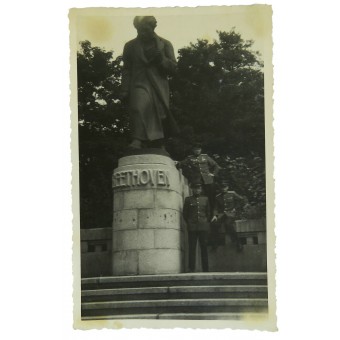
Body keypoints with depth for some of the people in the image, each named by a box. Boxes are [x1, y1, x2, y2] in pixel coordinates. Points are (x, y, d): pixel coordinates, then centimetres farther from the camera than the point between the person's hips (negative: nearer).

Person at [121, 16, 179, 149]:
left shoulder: (165, 44, 12)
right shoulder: (130, 46, 14)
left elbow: (173, 68, 10)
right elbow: (126, 70, 12)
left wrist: (161, 59, -9)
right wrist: (124, 91, 3)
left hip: (159, 87, 1)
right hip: (139, 84, -1)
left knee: (159, 114, 0)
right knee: (138, 108, -27)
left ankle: (158, 147, 12)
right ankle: (137, 140, -35)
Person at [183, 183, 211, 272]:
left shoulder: (205, 199, 12)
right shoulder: (188, 199, 7)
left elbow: (208, 212, 18)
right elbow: (185, 213, 11)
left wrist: (206, 222, 10)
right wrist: (189, 223, 6)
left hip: (203, 227, 1)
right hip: (192, 227, -1)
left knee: (204, 248, 2)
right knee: (192, 248, -3)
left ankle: (205, 269, 6)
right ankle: (191, 269, -1)